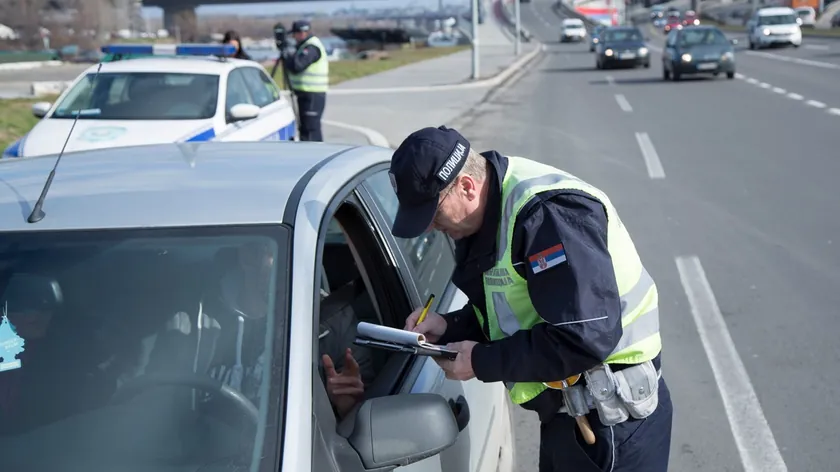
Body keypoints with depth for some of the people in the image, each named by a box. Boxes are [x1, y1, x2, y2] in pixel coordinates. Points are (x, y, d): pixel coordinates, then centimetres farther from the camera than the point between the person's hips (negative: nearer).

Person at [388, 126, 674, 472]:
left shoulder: (546, 211, -26)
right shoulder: (486, 214, 5)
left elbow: (585, 339, -30)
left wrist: (482, 362, -21)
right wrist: (449, 328, -3)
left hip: (612, 420, -9)